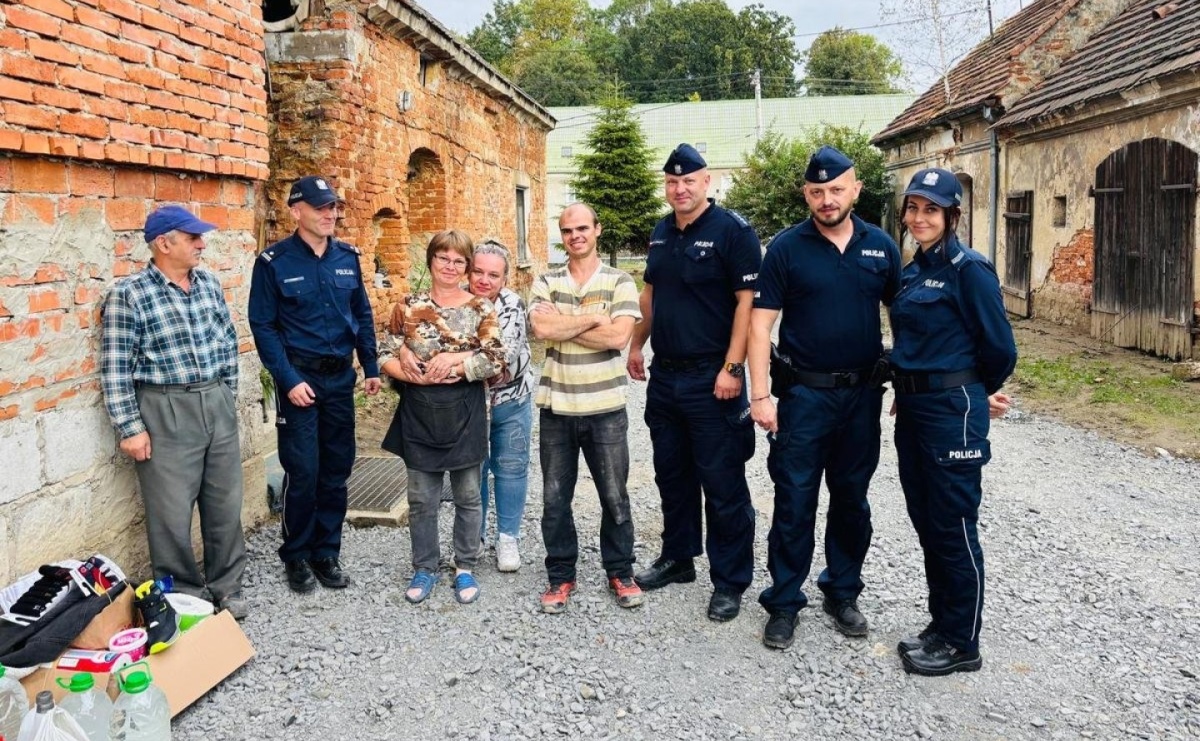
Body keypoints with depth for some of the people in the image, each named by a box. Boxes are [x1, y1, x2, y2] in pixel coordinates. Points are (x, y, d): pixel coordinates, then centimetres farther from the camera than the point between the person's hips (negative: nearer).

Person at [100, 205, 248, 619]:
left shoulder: (209, 283, 7)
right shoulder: (128, 295, -10)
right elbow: (115, 369, -10)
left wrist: (228, 395, 14)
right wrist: (130, 427, -12)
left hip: (217, 403, 5)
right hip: (166, 412, -5)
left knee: (225, 502, 11)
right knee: (172, 511, 3)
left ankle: (226, 586, 27)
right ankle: (182, 594, 21)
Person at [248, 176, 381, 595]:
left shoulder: (347, 257, 6)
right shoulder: (274, 262, -7)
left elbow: (363, 315, 13)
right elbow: (263, 325, -8)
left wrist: (371, 367, 9)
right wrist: (289, 380, -14)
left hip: (341, 378, 4)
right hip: (300, 378, -4)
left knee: (336, 471, 9)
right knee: (302, 472, -1)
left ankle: (327, 553, 22)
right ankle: (296, 556, 17)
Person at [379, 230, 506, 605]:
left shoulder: (481, 308, -2)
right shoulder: (409, 306, 1)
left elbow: (496, 360, -11)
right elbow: (386, 357, -1)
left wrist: (453, 363, -20)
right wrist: (418, 376, -17)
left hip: (465, 416, -1)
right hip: (419, 416, 1)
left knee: (468, 496, 10)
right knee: (421, 499, 10)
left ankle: (465, 568, 26)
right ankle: (424, 568, 27)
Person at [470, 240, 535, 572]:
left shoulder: (513, 306, -18)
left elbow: (504, 355, -31)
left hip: (510, 402, -1)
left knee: (511, 468, 10)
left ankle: (508, 537, 26)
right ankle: (472, 536, 30)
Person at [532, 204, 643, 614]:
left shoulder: (620, 282, -2)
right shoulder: (546, 282, 4)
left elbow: (618, 336, -16)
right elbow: (542, 329, -14)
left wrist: (562, 325, -12)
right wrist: (594, 317, -14)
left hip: (605, 408, -2)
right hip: (556, 408, 2)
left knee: (614, 496, 9)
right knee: (555, 497, 10)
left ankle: (620, 572, 27)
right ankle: (560, 576, 25)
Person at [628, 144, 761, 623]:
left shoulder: (732, 231, -10)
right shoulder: (661, 233, 12)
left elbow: (748, 301, -15)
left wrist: (732, 368, -19)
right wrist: (636, 345, 18)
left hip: (712, 379, -7)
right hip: (664, 375, 7)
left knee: (722, 484, 0)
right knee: (671, 473, 17)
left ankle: (729, 582, 12)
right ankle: (678, 557, 33)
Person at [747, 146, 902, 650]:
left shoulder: (880, 247, 3)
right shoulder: (787, 248, -6)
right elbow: (761, 323, -8)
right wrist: (760, 396, -14)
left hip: (863, 393, 3)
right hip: (804, 394, -3)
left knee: (851, 499, 14)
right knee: (794, 501, 3)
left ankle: (842, 591, 30)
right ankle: (784, 603, 16)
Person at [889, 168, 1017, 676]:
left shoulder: (969, 269, -13)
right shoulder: (912, 271, 11)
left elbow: (999, 347, -10)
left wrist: (977, 395, 4)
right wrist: (907, 391, 12)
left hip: (953, 410, -8)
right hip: (912, 407, 8)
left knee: (953, 528, 2)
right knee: (925, 522, 15)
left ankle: (962, 644, 16)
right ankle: (941, 625, 30)